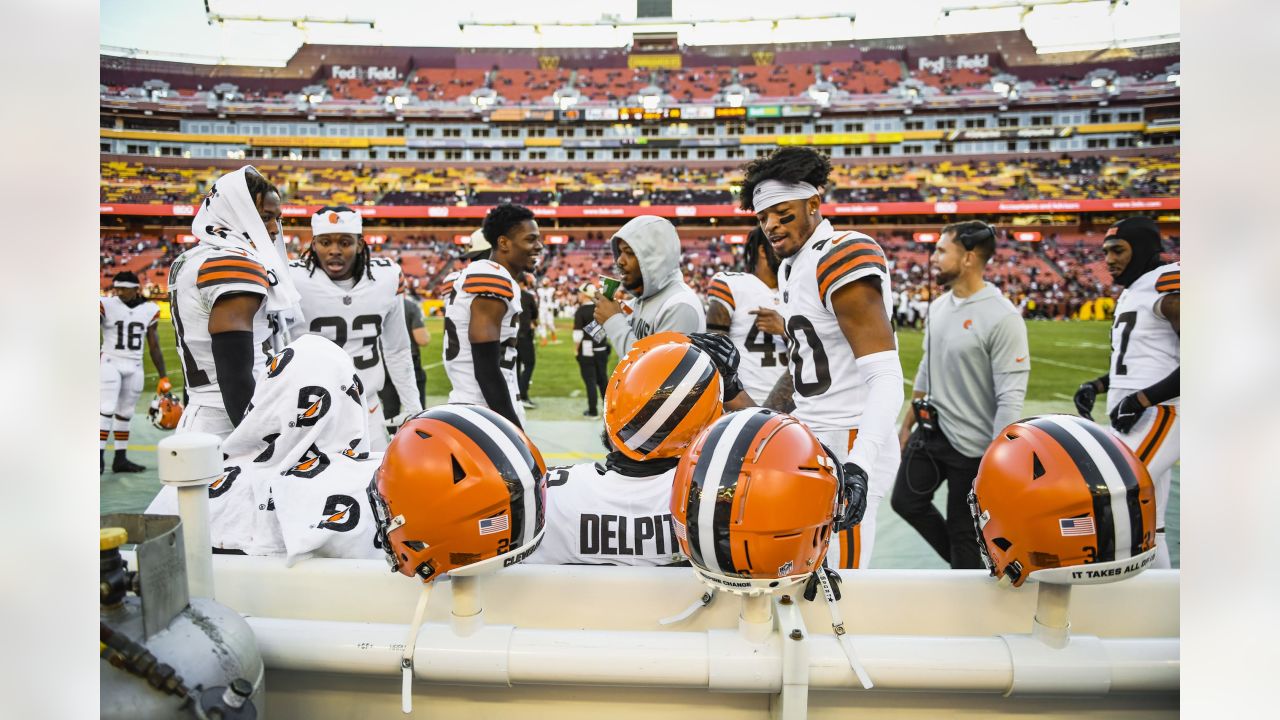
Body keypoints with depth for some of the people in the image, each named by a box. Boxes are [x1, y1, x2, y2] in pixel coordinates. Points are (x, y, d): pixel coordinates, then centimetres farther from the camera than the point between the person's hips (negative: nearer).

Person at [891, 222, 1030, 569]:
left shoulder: (1002, 317, -21)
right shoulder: (938, 306, 5)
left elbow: (1011, 397, -22)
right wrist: (908, 423, 20)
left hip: (971, 445, -8)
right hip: (929, 431, 8)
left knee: (963, 532, 5)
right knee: (906, 501, 17)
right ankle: (966, 566, 37)